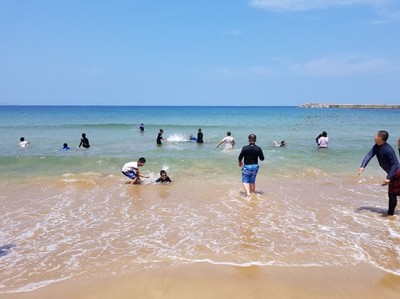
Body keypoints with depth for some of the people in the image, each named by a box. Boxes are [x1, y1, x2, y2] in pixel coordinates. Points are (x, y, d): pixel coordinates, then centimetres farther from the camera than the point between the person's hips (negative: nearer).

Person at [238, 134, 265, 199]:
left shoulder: (245, 148, -15)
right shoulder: (258, 149, -8)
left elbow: (240, 157, -11)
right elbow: (262, 158, -1)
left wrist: (240, 162, 10)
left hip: (247, 166, -3)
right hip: (255, 166, 3)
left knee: (245, 181, 5)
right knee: (252, 181, 18)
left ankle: (248, 193, -16)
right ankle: (252, 193, 29)